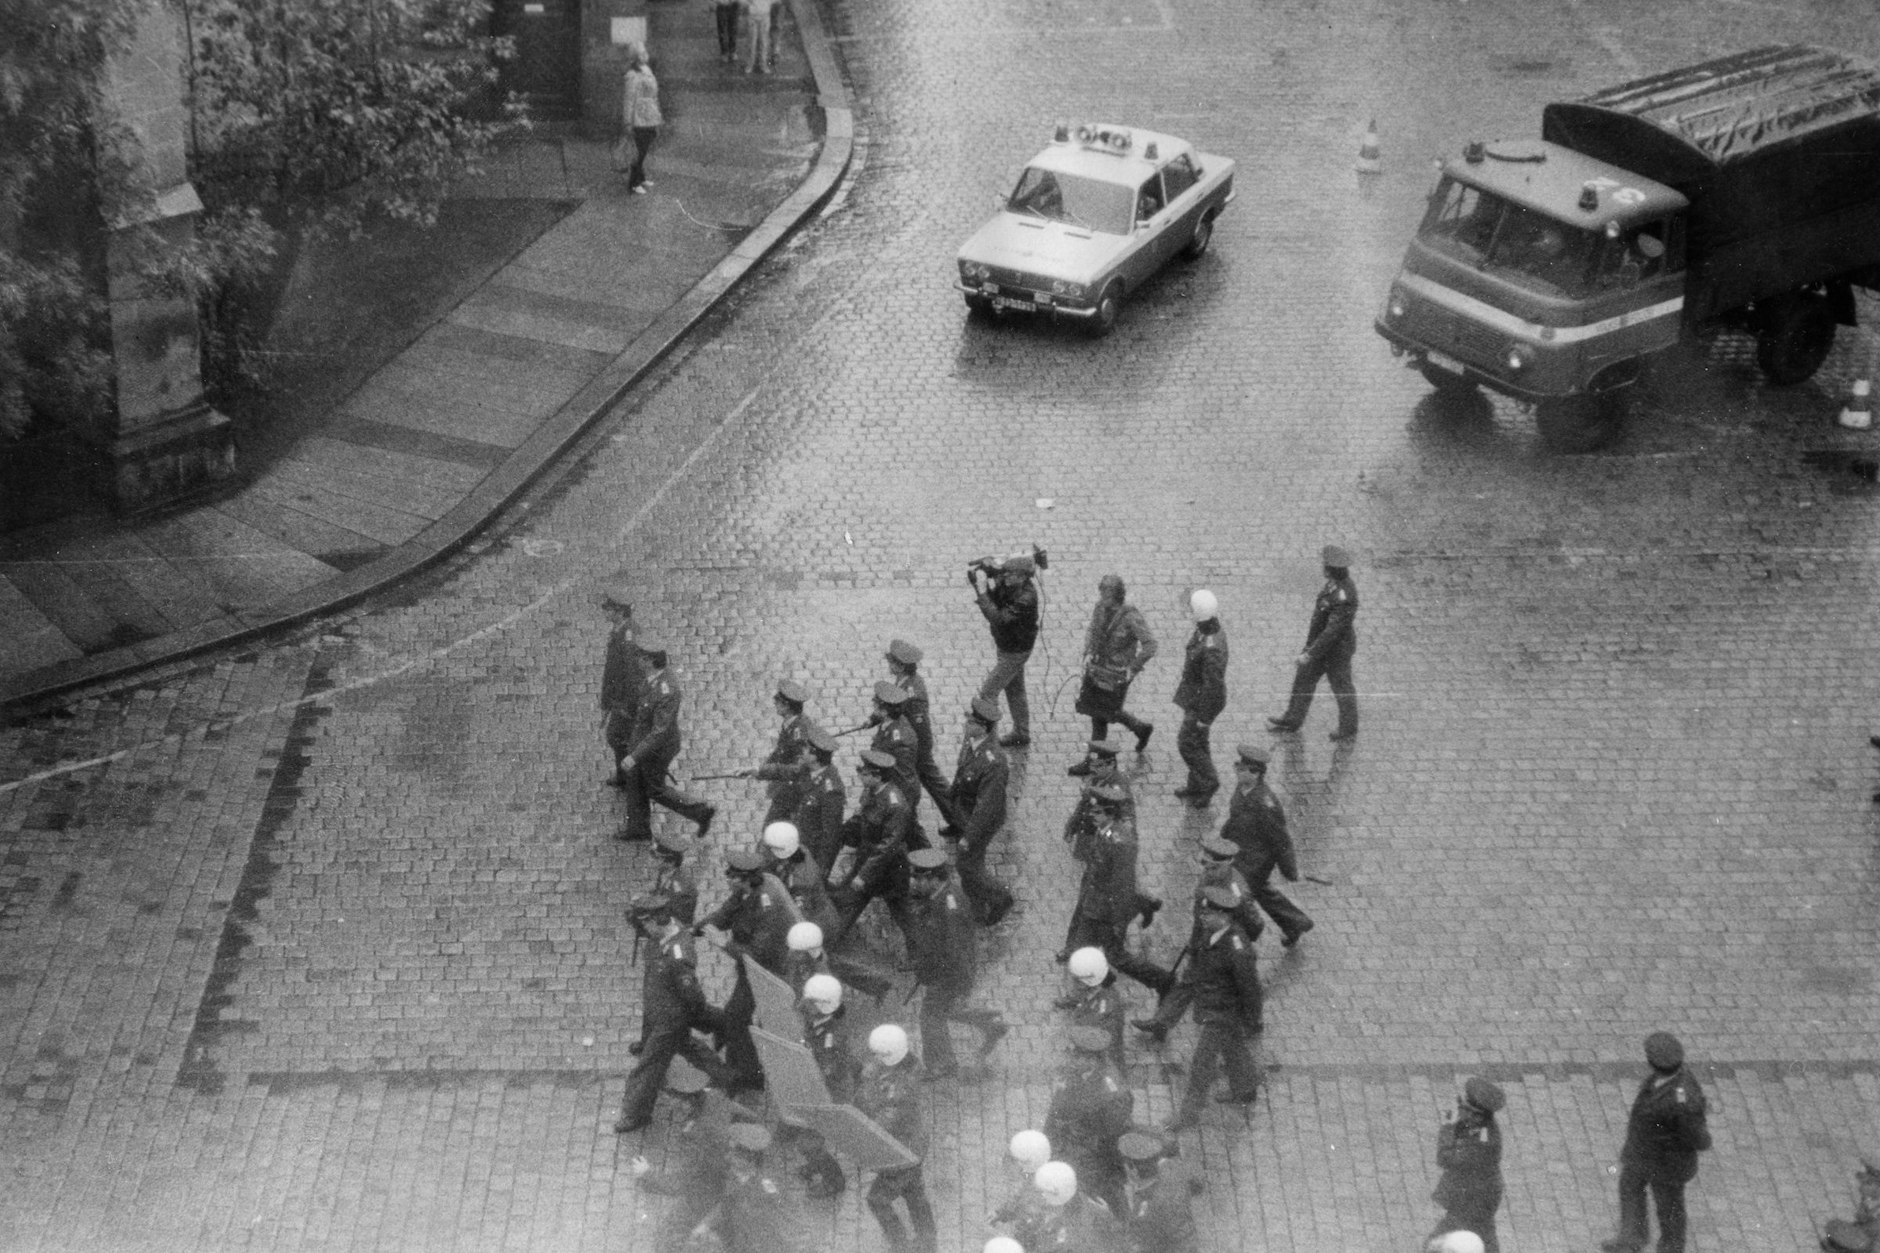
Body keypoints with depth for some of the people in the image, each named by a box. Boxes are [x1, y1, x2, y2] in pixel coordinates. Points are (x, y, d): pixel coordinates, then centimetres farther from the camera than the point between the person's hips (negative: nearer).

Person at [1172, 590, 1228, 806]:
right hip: (1195, 692, 9)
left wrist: (1204, 717, -20)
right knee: (1196, 741, 22)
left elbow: (1214, 686, -30)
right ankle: (1196, 786, 38)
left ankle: (1208, 783, 25)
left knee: (1187, 744, 6)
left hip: (1203, 702, -9)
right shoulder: (1210, 629, -6)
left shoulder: (1212, 649, -37)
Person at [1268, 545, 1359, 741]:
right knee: (1304, 678, 19)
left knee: (1342, 688, 13)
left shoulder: (1343, 597, -36)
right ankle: (1293, 719, 36)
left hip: (1337, 649, -9)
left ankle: (1348, 727, 35)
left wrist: (1310, 654, -27)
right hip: (1321, 641, 9)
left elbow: (1332, 631, -33)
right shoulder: (1335, 583, -7)